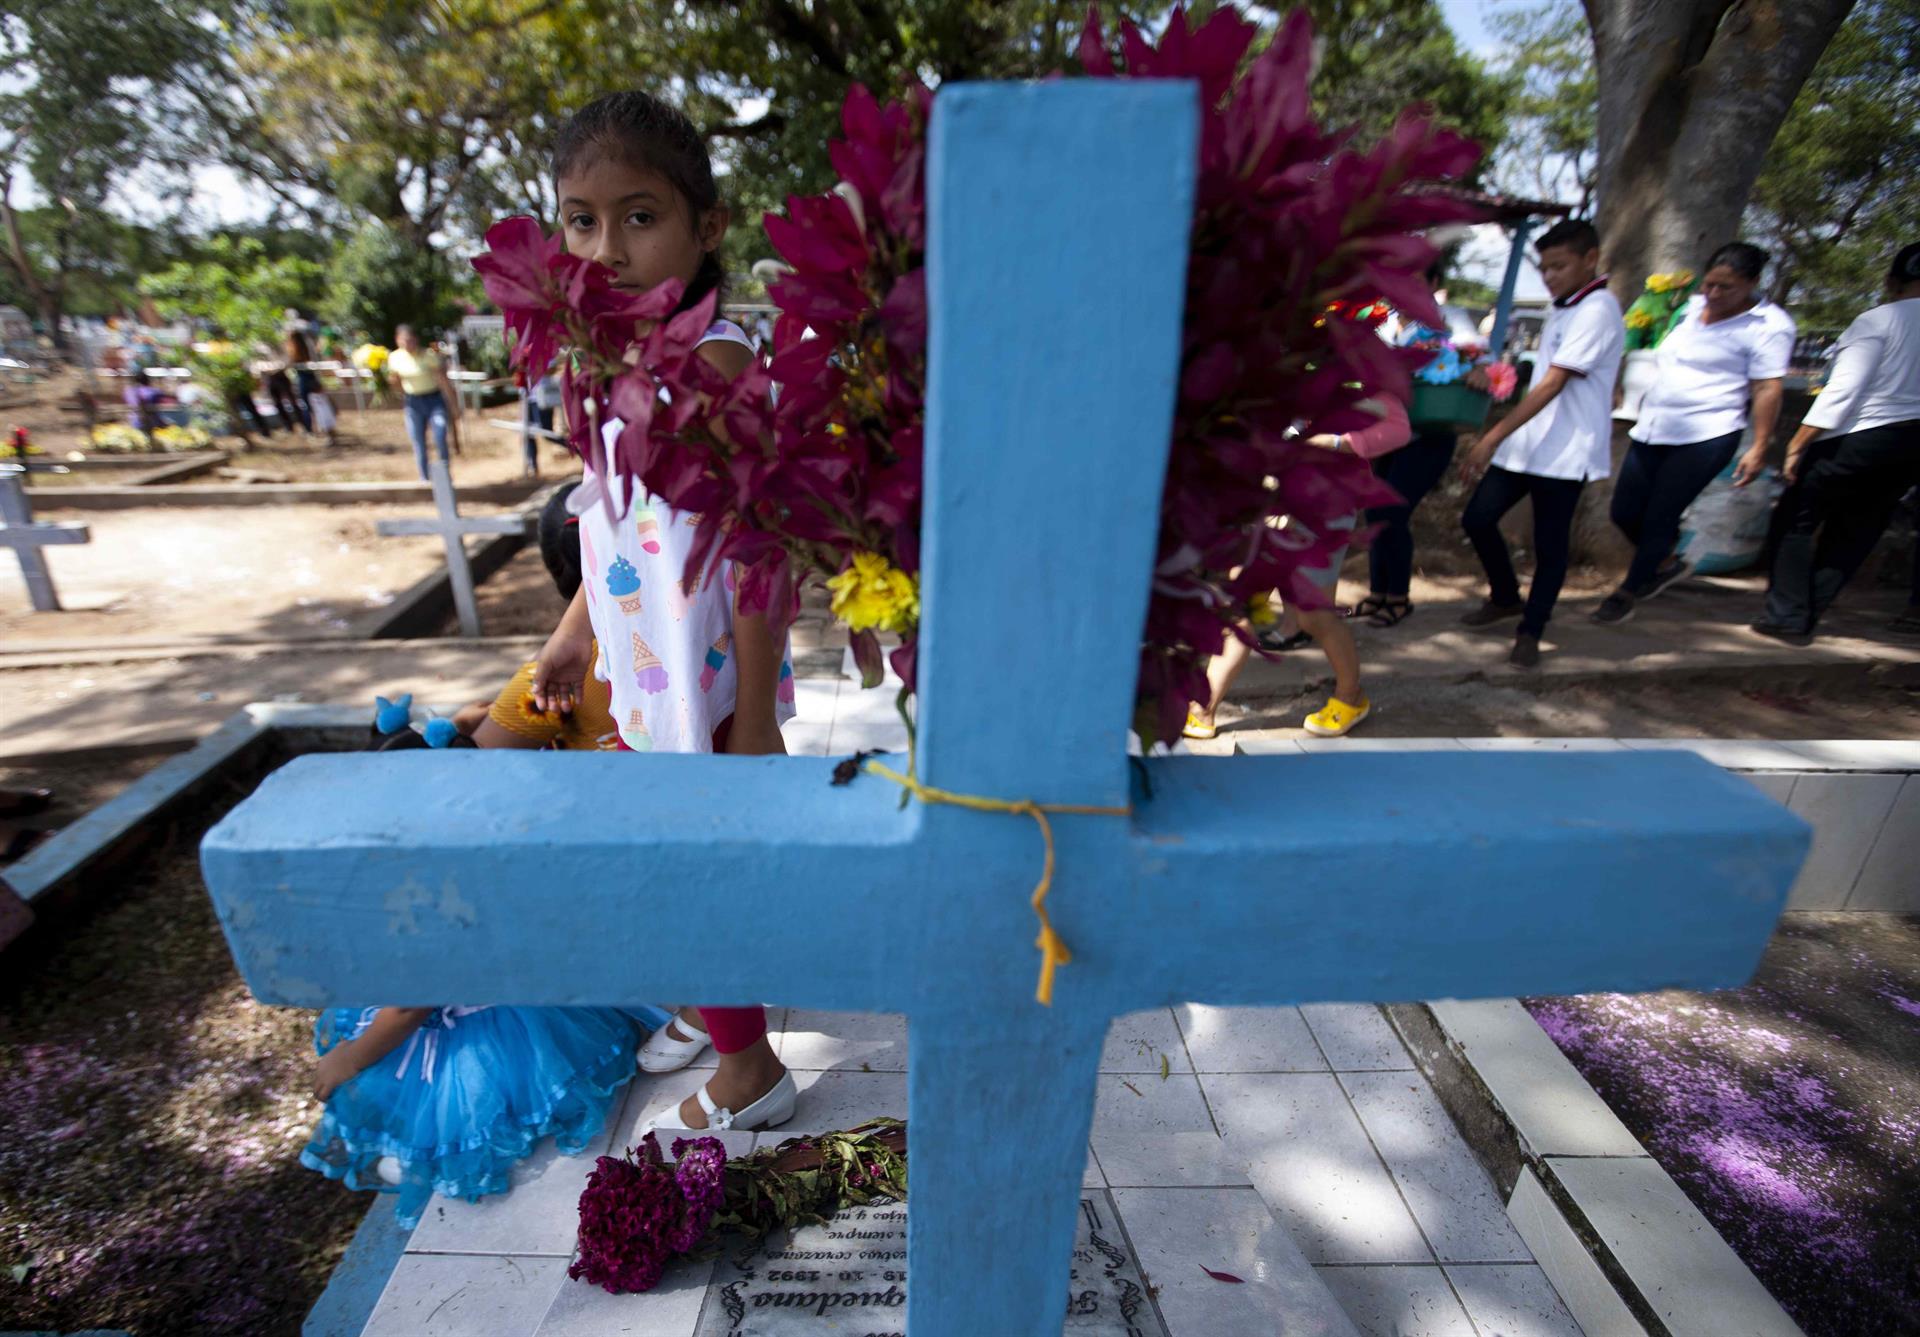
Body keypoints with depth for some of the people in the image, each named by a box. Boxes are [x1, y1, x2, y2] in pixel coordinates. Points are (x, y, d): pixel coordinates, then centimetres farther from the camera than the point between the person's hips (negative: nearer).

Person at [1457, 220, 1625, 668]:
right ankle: (1505, 598, 26)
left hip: (1566, 453, -8)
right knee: (1477, 518, 5)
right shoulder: (1562, 309, 14)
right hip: (1526, 443, 8)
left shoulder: (1597, 311, -13)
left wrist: (1494, 436, -27)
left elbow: (1553, 384, -21)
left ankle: (1530, 631, 13)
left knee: (1549, 545, 1)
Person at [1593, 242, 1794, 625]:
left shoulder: (1768, 324, -6)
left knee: (1659, 518, -4)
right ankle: (1667, 564, 33)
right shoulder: (1694, 307, 12)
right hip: (1652, 430, 7)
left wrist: (1759, 448, -12)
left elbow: (1768, 389, -9)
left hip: (1705, 438, -6)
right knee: (1625, 511, 6)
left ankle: (1628, 591, 12)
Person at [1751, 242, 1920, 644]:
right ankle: (1806, 616, 16)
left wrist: (1798, 443, -13)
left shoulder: (1878, 320, -11)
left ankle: (1789, 618, 1)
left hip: (1860, 438, -7)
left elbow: (1844, 390, -17)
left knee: (1795, 521, 4)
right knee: (1854, 531, 13)